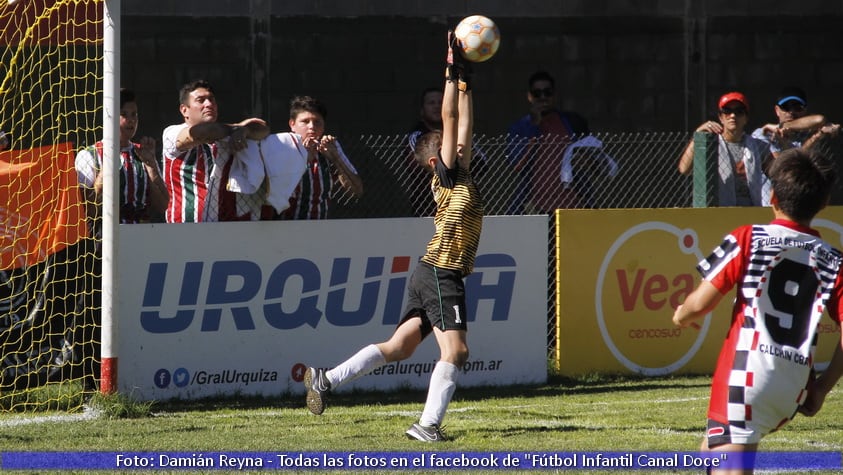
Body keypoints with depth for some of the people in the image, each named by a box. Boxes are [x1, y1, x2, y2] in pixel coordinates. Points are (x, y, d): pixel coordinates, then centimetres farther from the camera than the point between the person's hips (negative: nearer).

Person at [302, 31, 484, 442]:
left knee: (399, 346, 8)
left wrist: (465, 81, 19)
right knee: (455, 350, -13)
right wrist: (452, 73, -7)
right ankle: (428, 425, -17)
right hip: (441, 273, -9)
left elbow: (463, 126, 22)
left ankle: (326, 379, 7)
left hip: (431, 275, 9)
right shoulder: (446, 178, -5)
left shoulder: (461, 177, 16)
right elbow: (450, 121, -9)